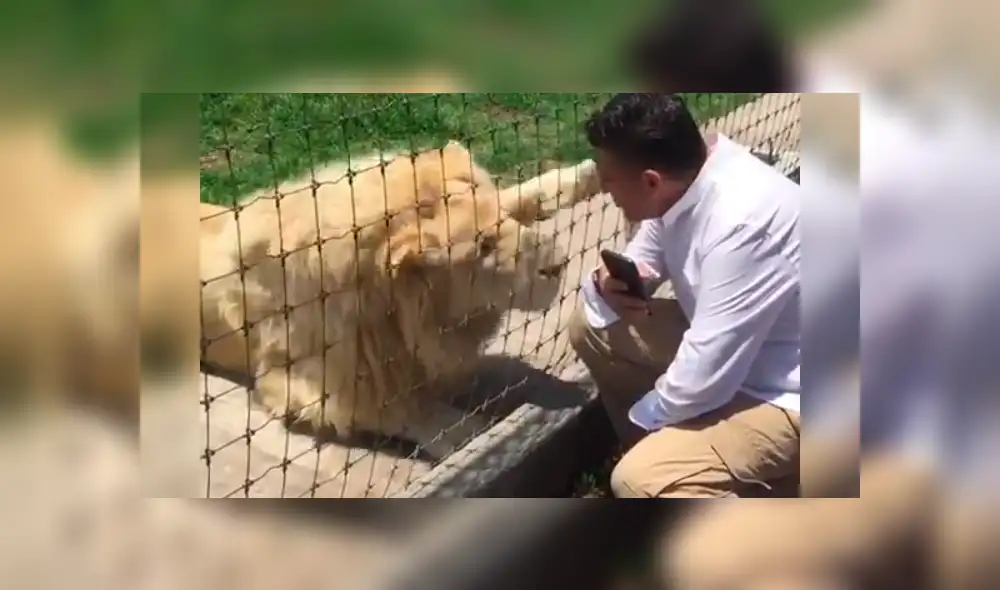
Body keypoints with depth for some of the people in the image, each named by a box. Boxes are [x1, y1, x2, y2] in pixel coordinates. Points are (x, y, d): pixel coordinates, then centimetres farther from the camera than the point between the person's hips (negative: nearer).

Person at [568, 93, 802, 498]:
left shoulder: (741, 225, -34)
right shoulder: (683, 179, -7)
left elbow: (702, 384, -30)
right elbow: (643, 260, 11)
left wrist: (644, 414, -9)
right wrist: (607, 286, -14)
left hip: (789, 394, -9)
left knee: (640, 481, -26)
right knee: (591, 327, 10)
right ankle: (660, 451, 22)